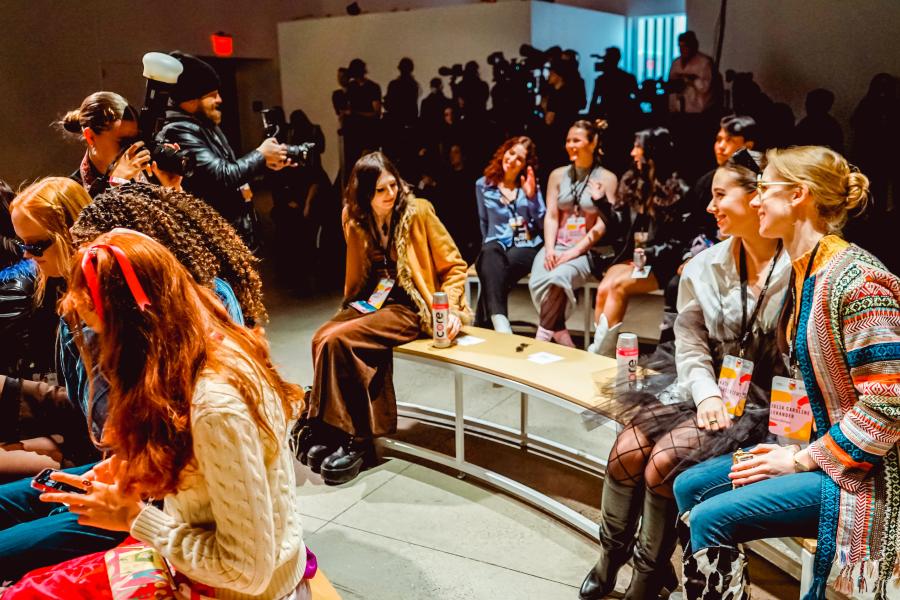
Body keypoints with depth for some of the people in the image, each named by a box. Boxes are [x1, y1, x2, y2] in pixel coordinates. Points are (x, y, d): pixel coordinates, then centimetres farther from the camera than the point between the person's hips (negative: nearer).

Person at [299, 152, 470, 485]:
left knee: (339, 340, -26)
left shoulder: (417, 212, -8)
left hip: (410, 308, -5)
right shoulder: (355, 219, 6)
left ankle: (356, 439, -14)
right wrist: (353, 303, 6)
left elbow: (453, 266, -5)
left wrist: (451, 309, -17)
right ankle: (328, 430, -14)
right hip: (372, 301, 5)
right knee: (322, 338, -24)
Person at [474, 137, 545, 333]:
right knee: (490, 255, -38)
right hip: (497, 244, 0)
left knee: (503, 264, -35)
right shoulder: (483, 185, 13)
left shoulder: (530, 185, 11)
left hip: (526, 246, 0)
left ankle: (483, 327, -38)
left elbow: (543, 224, 3)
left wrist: (532, 196, -8)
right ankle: (499, 322, -54)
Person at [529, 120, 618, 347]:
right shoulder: (558, 175, 15)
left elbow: (602, 225, -5)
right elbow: (551, 216, 8)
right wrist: (549, 250, -8)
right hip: (556, 247, 4)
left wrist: (574, 252, -15)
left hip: (584, 251, -4)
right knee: (537, 283, -28)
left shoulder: (606, 178, 2)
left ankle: (541, 340, -24)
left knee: (556, 279, -34)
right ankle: (565, 344, -20)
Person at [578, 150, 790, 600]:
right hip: (708, 388, 5)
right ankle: (609, 561, 10)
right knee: (628, 449, -14)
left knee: (664, 462, -23)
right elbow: (691, 348, 2)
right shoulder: (705, 267, 4)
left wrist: (742, 402, -22)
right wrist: (707, 394, -16)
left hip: (763, 402, -5)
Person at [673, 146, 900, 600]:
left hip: (860, 473, -9)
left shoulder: (856, 280, -21)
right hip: (815, 450, 9)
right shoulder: (801, 275, 8)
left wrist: (802, 461, -17)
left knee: (710, 519, -18)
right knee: (689, 487, 5)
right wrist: (791, 446, 4)